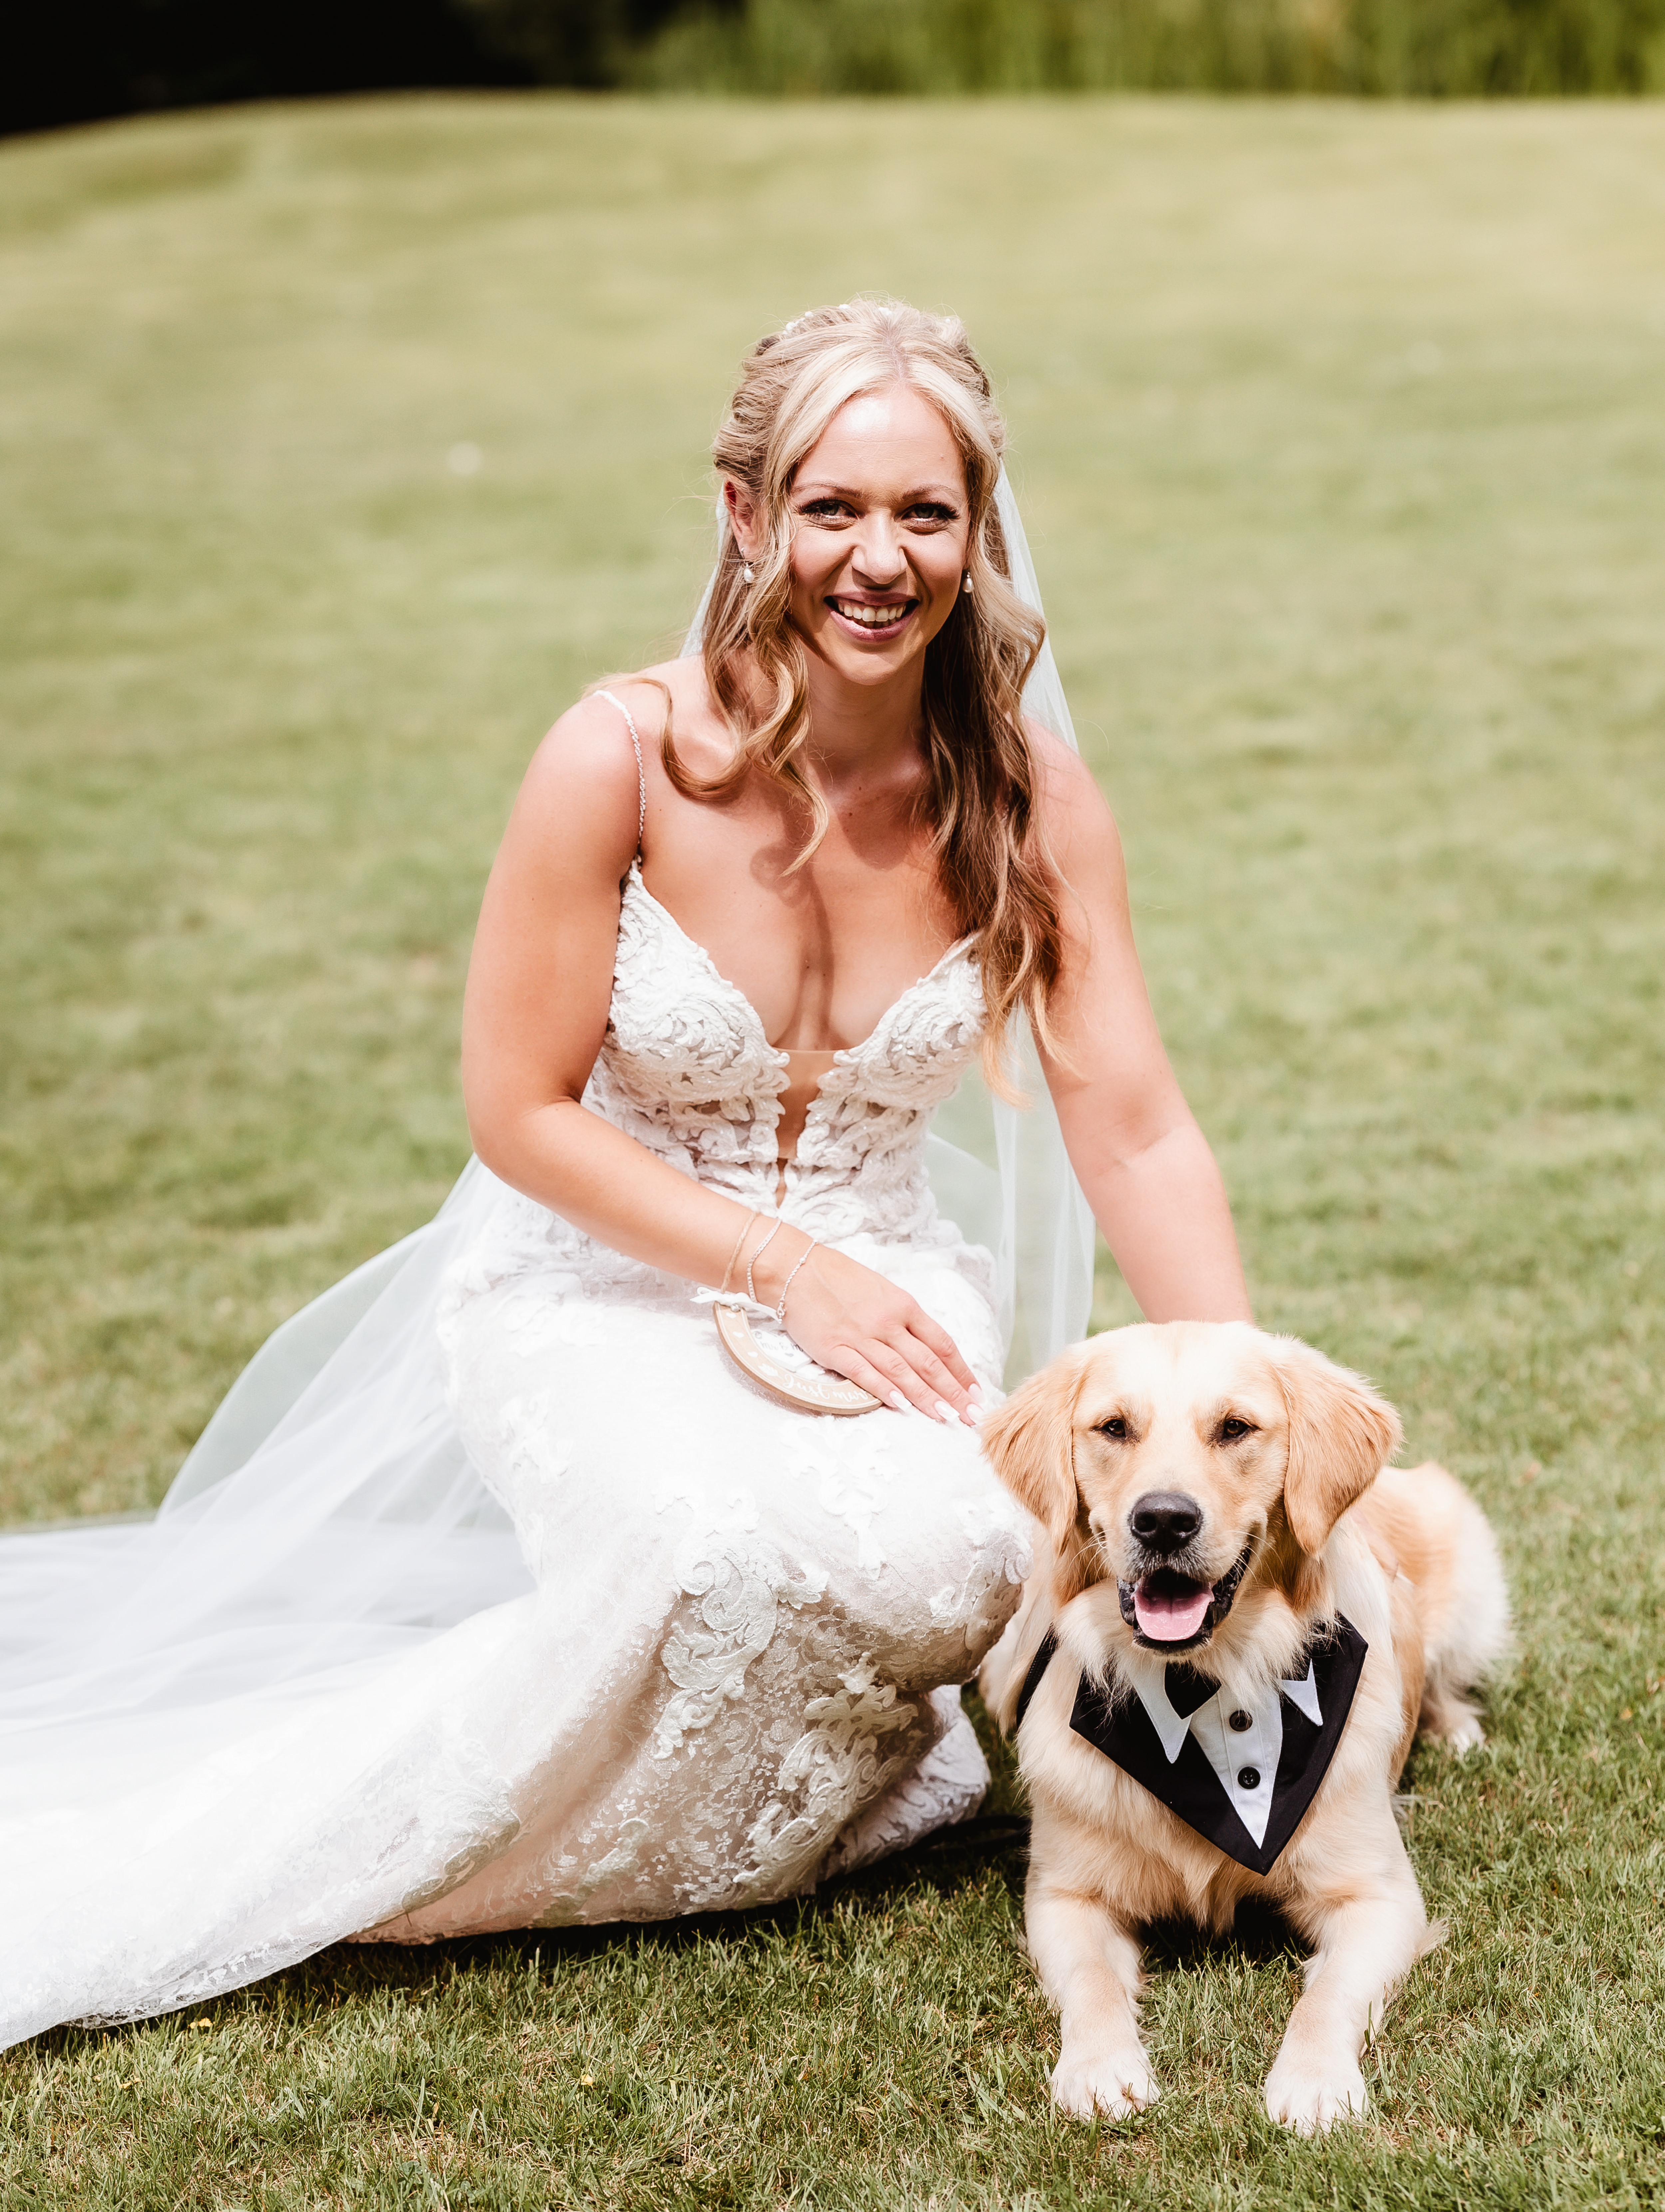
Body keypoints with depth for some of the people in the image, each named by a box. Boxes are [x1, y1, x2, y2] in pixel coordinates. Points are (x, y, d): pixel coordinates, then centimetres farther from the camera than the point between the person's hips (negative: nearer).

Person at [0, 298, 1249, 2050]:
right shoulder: (626, 756, -18)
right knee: (725, 1554, -34)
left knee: (945, 1557, -31)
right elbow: (520, 1111, -12)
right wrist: (782, 1269, -19)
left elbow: (1136, 1133, -8)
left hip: (878, 1279, 3)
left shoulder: (1024, 794, -9)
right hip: (599, 1270, -2)